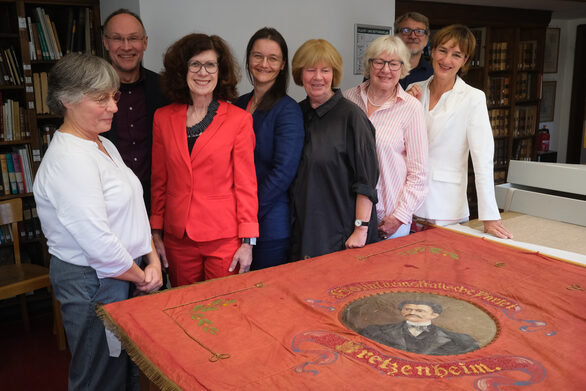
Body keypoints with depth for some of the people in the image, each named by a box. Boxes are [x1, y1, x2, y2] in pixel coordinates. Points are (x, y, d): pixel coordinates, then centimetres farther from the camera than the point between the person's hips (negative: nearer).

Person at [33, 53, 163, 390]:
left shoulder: (104, 146, 10)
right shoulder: (69, 159, -22)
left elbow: (132, 210, 13)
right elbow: (98, 243, -26)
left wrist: (153, 259, 1)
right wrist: (142, 278, -12)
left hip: (123, 273, 9)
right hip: (92, 283, -9)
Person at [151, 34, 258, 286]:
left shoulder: (239, 119, -4)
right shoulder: (163, 118, 5)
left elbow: (246, 184, -3)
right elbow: (159, 180, 10)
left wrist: (248, 242, -6)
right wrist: (156, 233, 8)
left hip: (224, 238, -3)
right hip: (177, 238, 3)